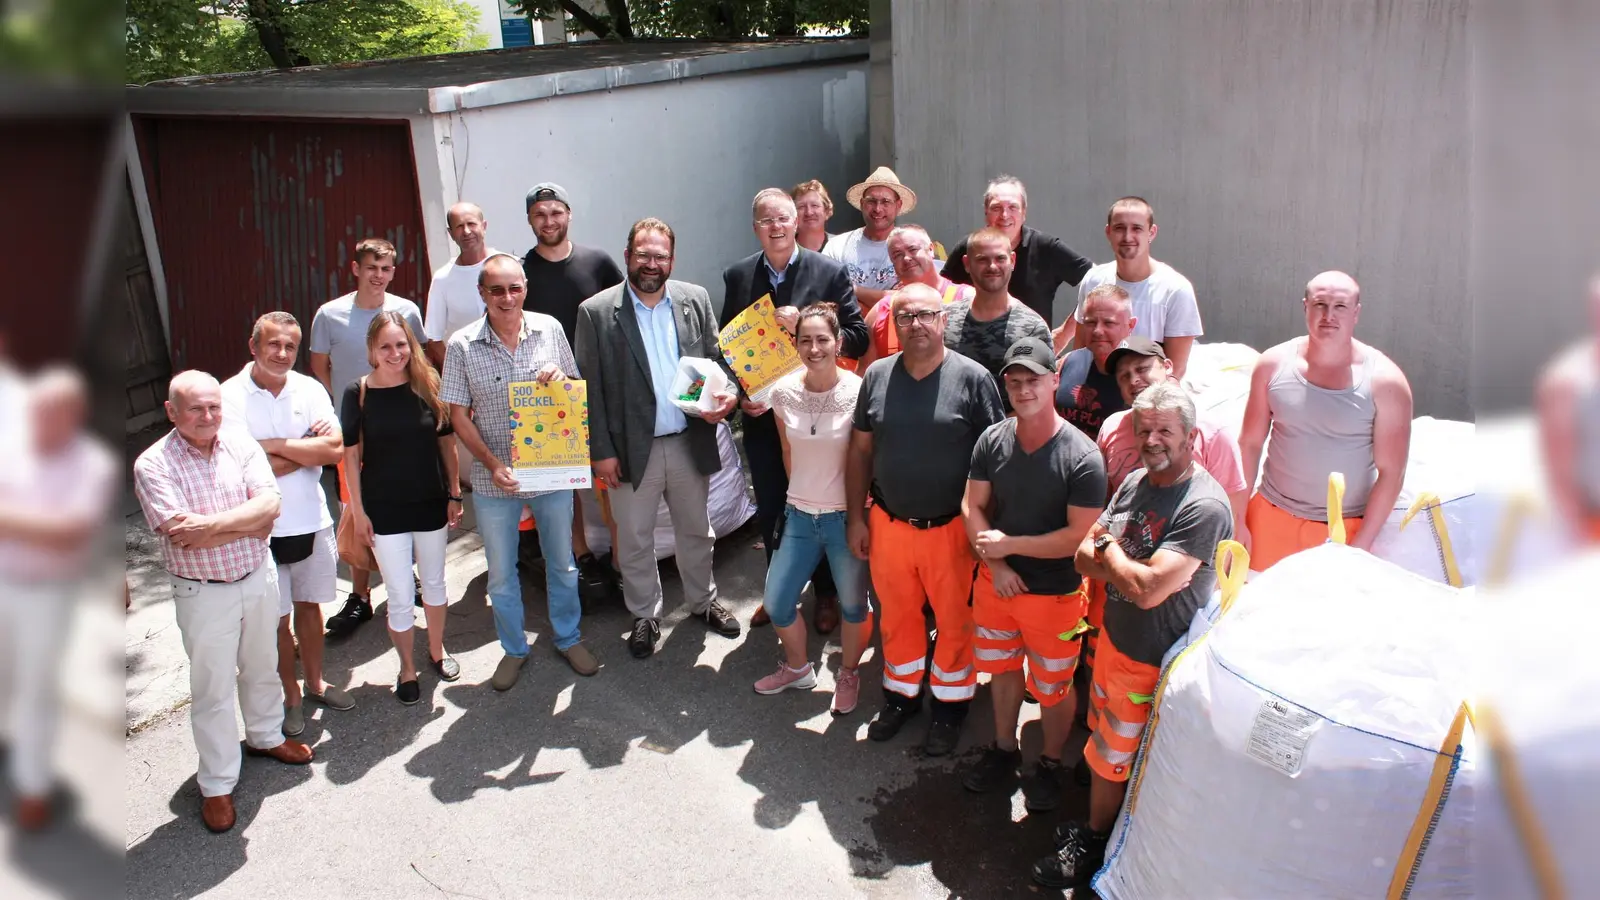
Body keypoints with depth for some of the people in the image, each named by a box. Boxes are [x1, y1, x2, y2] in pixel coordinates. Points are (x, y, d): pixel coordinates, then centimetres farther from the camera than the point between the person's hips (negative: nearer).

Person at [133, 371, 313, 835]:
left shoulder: (242, 445, -5)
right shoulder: (153, 465, -15)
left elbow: (270, 505, -16)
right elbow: (182, 535, -24)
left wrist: (212, 524, -27)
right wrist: (248, 524, -18)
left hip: (258, 578, 4)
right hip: (203, 593, -4)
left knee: (263, 667, 22)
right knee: (212, 688, 6)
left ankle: (265, 736, 47)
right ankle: (217, 785, 21)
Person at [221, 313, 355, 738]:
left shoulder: (309, 389, -3)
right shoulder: (231, 397, -13)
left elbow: (335, 450, -14)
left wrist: (275, 444, -19)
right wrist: (310, 446, -13)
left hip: (312, 520, 3)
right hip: (262, 527, -3)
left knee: (309, 605, 19)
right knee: (277, 617, 11)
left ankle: (315, 682, 36)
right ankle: (290, 694, 28)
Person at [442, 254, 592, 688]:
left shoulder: (549, 329, -4)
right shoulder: (462, 345, -9)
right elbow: (459, 415, -5)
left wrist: (562, 378, -16)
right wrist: (493, 465, -15)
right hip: (494, 479, -1)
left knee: (562, 562, 16)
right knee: (501, 573, 13)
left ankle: (568, 638, 36)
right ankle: (514, 650, 33)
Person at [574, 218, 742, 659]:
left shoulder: (695, 299, 1)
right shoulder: (597, 312, -8)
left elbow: (717, 357, 9)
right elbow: (590, 387, -6)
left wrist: (729, 392, -13)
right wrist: (601, 450, -8)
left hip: (690, 442, 3)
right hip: (632, 449, -2)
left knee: (696, 530, 19)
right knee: (635, 539, 12)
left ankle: (702, 602, 40)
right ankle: (645, 615, 32)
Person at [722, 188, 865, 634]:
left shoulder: (830, 272, -6)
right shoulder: (737, 276, 3)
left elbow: (858, 337, -9)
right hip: (760, 413, 3)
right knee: (769, 509, 12)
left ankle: (826, 593, 28)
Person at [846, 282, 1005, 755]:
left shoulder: (973, 378, -11)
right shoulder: (877, 376, 1)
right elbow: (860, 450, 8)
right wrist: (856, 517, 6)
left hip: (950, 529, -3)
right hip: (888, 524, 3)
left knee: (954, 619, 12)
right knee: (897, 615, 18)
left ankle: (950, 705, 33)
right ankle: (901, 694, 39)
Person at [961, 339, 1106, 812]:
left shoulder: (1082, 457, -20)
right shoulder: (992, 440, -6)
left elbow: (1080, 536, -22)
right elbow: (973, 507, -2)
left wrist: (1010, 544, -19)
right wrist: (995, 565, -14)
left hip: (1054, 594, -4)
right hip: (996, 583, 4)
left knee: (1052, 687, 11)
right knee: (1002, 669, 22)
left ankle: (1050, 764, 36)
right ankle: (1004, 749, 45)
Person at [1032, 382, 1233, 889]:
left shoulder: (1204, 507, -26)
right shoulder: (1135, 483, 0)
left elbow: (1148, 590, -32)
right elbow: (1083, 558, 2)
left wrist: (1109, 551, -14)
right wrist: (1128, 566, -18)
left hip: (1151, 661, -7)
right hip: (1113, 637, 7)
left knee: (1110, 757, 11)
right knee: (1102, 740, 22)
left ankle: (1093, 847, 33)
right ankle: (1098, 822, 44)